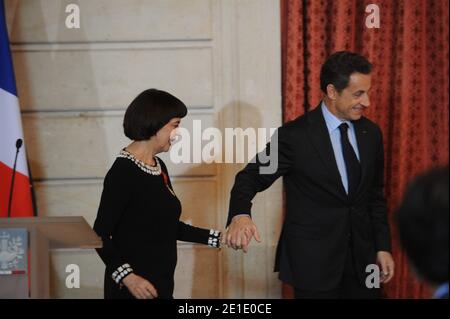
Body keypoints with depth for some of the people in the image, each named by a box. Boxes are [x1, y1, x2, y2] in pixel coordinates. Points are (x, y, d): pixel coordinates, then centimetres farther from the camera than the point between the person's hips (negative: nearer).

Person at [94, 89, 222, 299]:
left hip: (162, 284, 8)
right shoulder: (123, 172, -15)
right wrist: (126, 276, -28)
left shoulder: (159, 167, 11)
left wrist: (217, 238, 14)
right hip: (133, 289, -8)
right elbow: (100, 235, -16)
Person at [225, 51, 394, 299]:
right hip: (313, 261, -5)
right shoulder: (294, 136, -12)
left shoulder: (371, 134, 5)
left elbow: (375, 195, 13)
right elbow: (250, 178, -9)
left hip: (362, 259, 5)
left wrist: (383, 246, 9)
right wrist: (240, 215, -29)